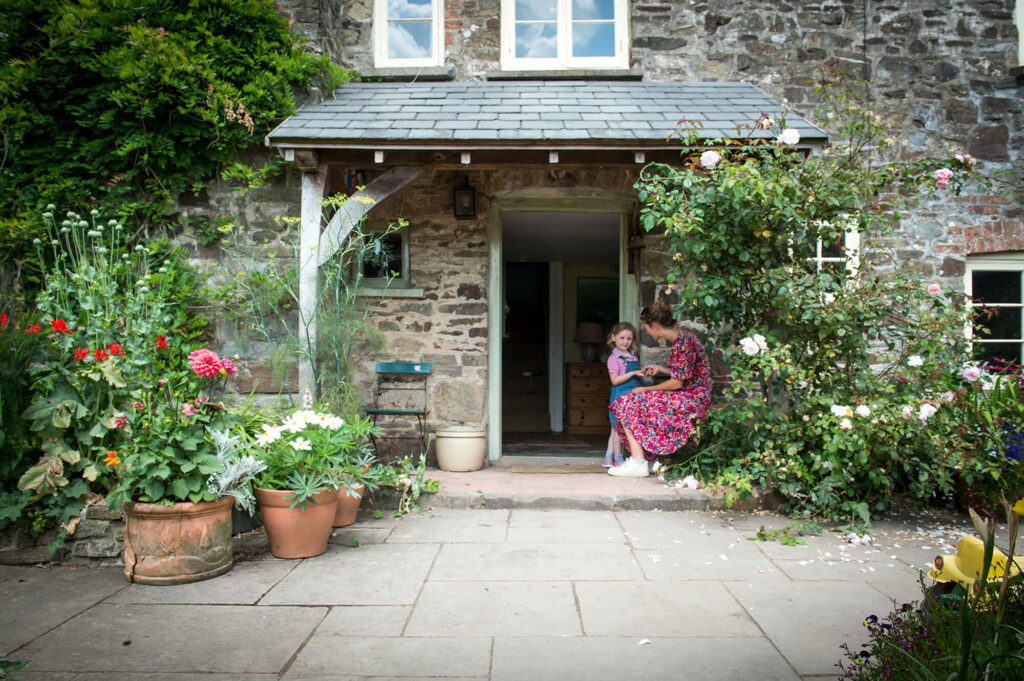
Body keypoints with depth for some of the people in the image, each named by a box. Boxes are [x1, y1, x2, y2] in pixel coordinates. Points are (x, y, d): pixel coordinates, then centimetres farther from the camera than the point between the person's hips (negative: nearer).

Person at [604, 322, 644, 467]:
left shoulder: (634, 355, 14)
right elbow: (615, 380, -16)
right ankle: (618, 459, 6)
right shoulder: (614, 358, -8)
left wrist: (642, 373, 9)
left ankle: (608, 458, 15)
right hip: (620, 396, -7)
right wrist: (632, 373, -21)